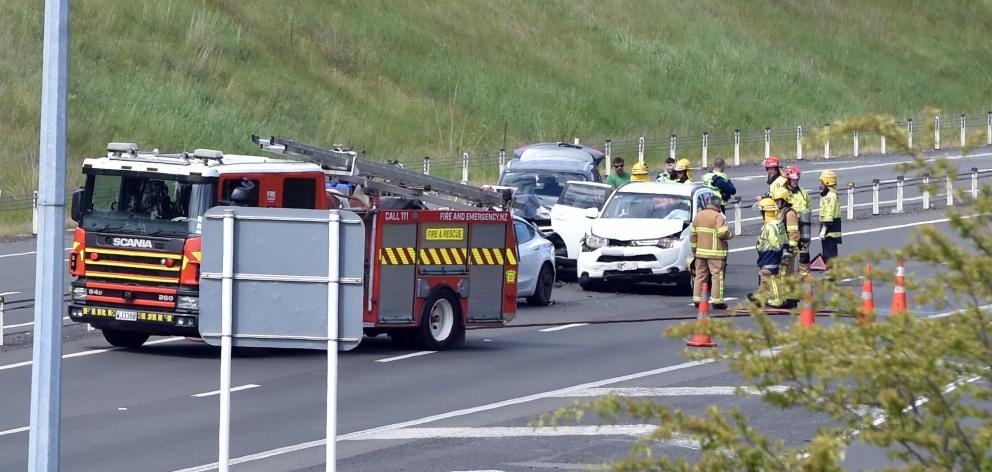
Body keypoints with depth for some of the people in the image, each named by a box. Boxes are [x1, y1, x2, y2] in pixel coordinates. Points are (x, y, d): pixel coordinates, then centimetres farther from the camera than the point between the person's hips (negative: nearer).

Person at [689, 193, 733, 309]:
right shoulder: (717, 217, -12)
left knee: (700, 275, 12)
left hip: (701, 252, 6)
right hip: (715, 252, -6)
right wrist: (730, 235, 3)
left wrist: (694, 249, 18)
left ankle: (697, 299, 13)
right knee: (717, 275, -2)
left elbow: (693, 234, 11)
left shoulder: (698, 216, 9)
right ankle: (717, 300, -5)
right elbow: (723, 233, -19)